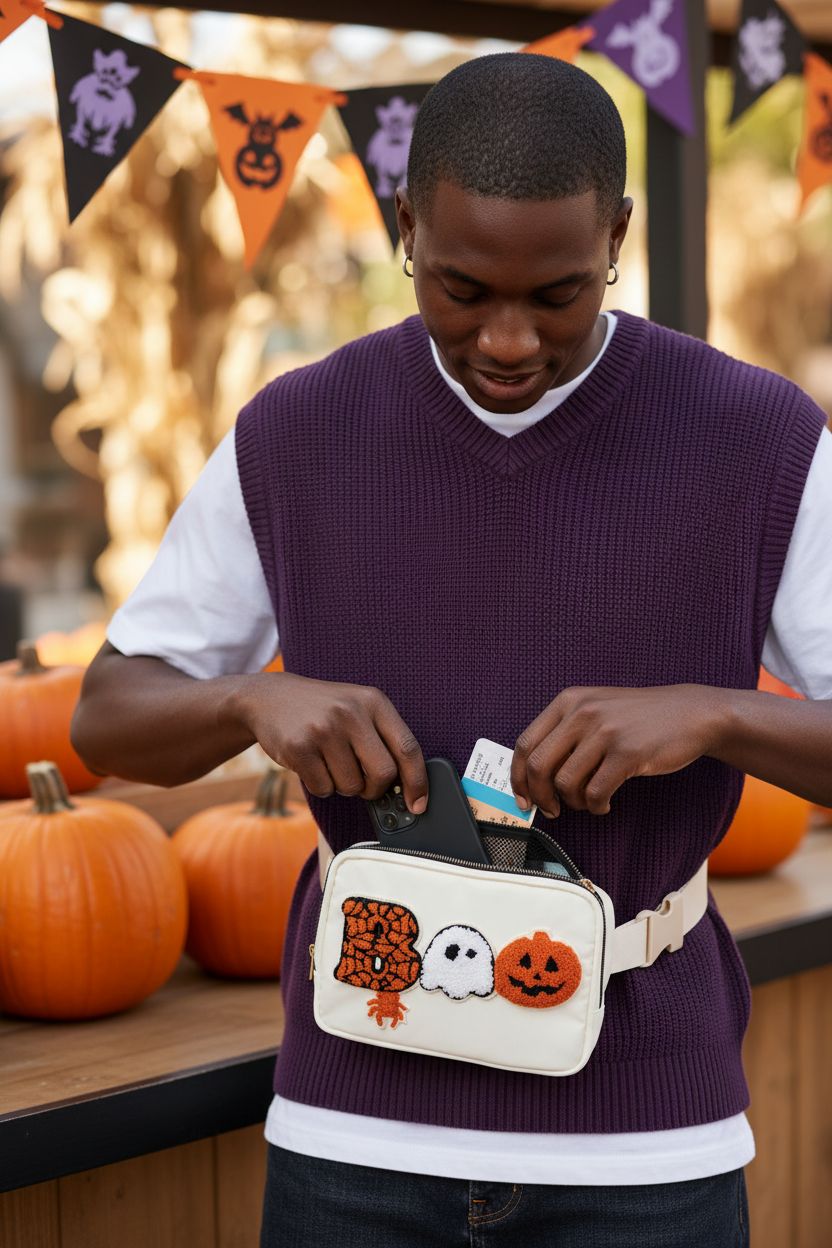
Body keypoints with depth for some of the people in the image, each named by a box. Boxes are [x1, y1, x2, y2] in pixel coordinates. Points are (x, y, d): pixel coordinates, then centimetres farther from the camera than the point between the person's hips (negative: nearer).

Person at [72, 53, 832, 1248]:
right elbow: (111, 720, 5)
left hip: (643, 1145, -1)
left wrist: (708, 714, -24)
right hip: (358, 1126, 1)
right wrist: (258, 701, -15)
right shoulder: (293, 438, -2)